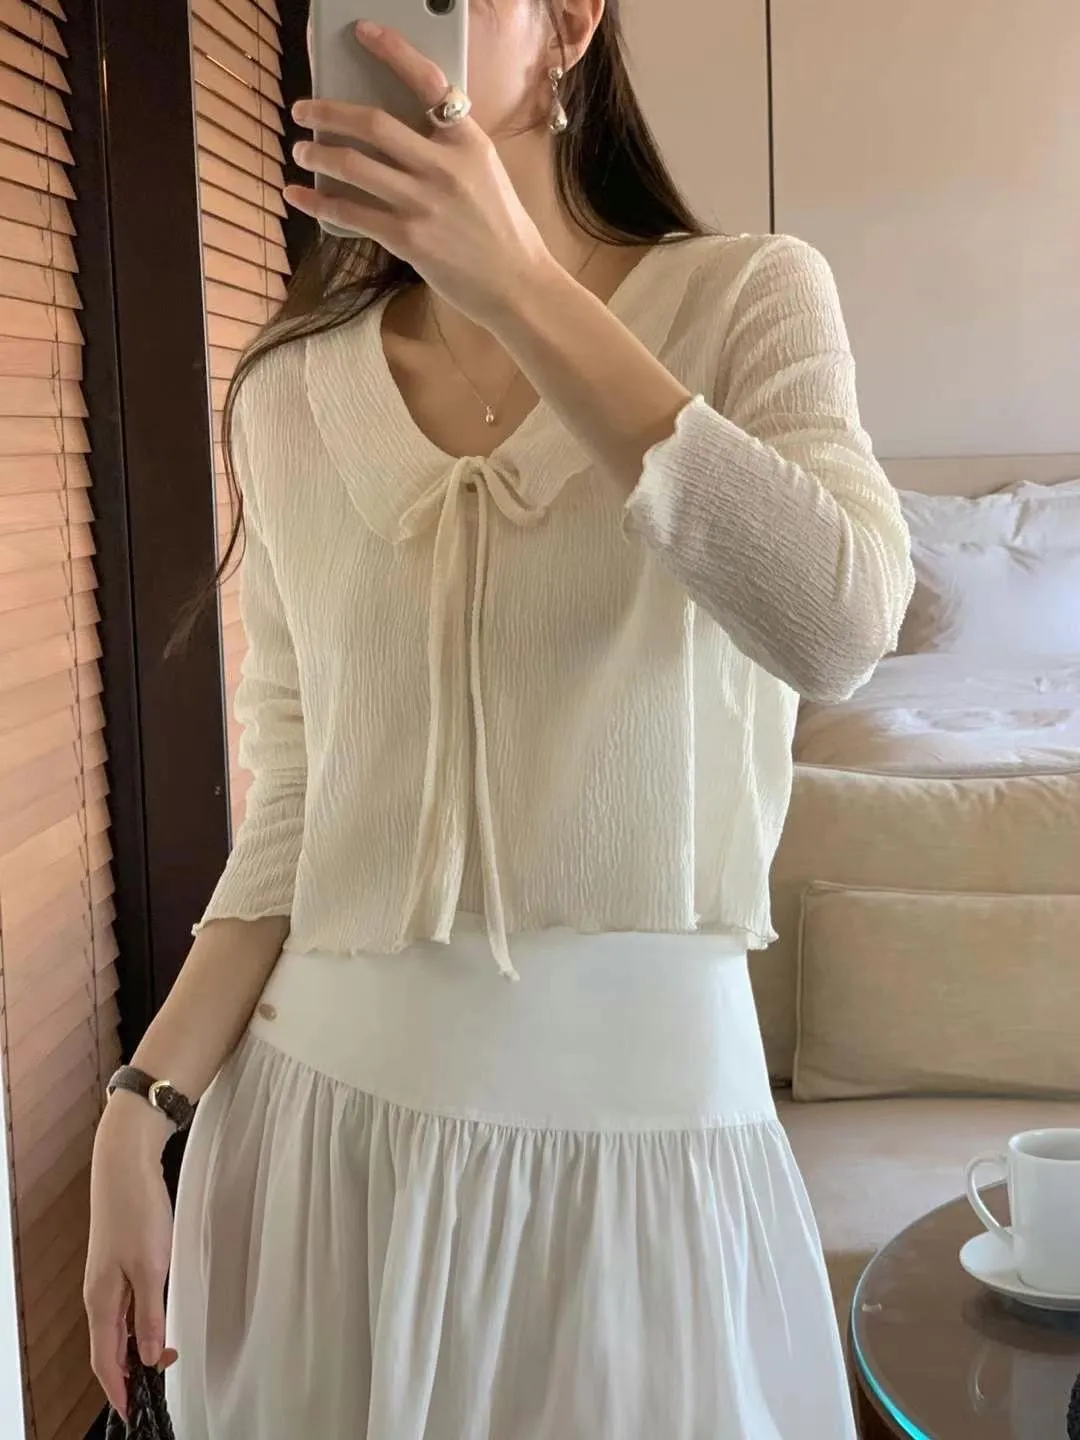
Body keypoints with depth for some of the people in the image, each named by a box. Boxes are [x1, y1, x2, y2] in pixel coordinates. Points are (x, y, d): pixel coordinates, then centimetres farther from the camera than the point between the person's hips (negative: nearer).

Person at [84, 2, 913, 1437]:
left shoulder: (747, 297, -4)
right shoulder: (287, 398, 3)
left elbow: (836, 630, -23)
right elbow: (293, 817, 5)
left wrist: (520, 288, -24)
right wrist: (139, 1116, -2)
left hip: (642, 1106, -2)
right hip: (321, 1108, 3)